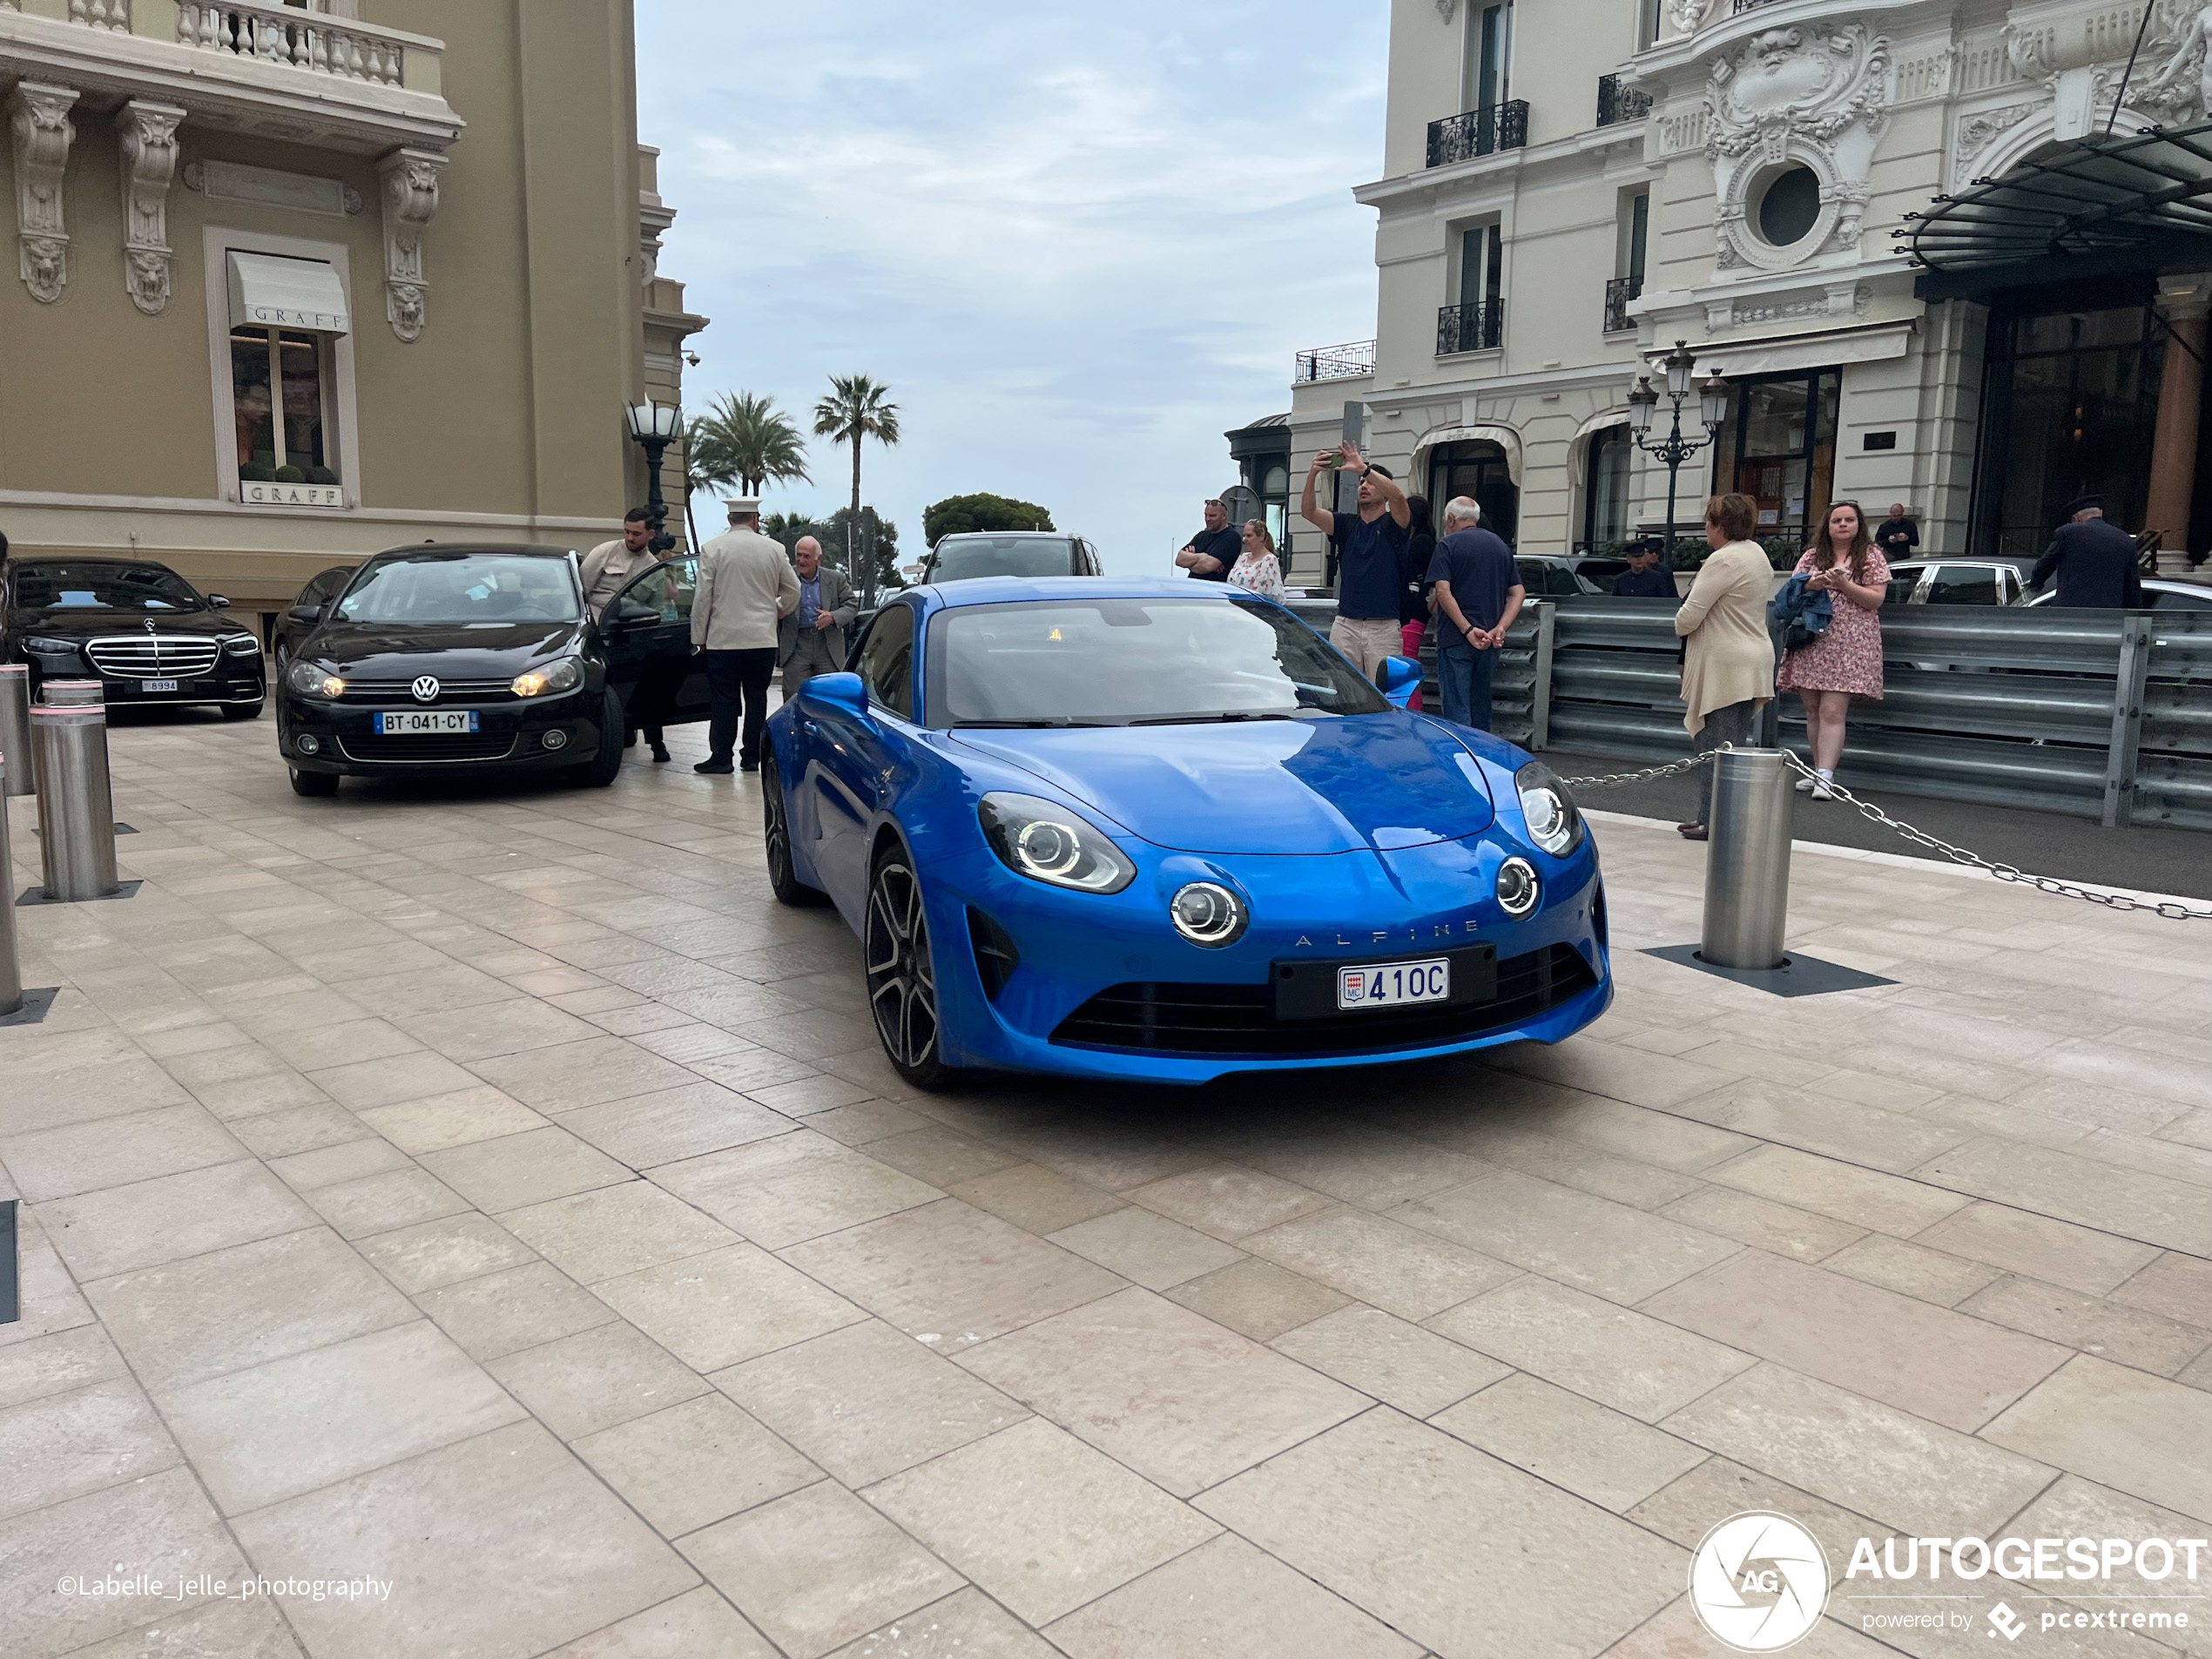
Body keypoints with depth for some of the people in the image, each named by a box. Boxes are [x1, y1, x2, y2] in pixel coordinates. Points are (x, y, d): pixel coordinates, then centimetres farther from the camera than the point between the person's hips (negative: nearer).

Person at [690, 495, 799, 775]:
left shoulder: (713, 549, -3)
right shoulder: (774, 549, 3)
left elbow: (703, 597, -4)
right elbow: (793, 590, 12)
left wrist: (699, 638, 4)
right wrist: (779, 612, 31)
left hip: (723, 639, -2)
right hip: (763, 639, 2)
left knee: (723, 700, 2)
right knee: (757, 699, 7)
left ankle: (721, 757, 3)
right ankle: (752, 756, 9)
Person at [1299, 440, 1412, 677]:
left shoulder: (1393, 524, 4)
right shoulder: (1346, 524, 15)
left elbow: (1397, 496, -18)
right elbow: (1308, 512, 1)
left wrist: (1363, 468, -25)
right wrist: (1312, 475, -16)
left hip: (1383, 628, -3)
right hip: (1345, 625, 3)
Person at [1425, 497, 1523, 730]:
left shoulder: (1448, 545, -3)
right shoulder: (1501, 546, 15)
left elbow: (1443, 592, -15)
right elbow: (1518, 592, 9)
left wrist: (1468, 630, -18)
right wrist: (1500, 627, -3)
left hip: (1455, 640, -6)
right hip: (1490, 644, 6)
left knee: (1457, 710, -6)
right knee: (1480, 706, 15)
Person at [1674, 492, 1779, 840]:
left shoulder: (1723, 560, -17)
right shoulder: (1757, 553, 14)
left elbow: (1688, 617, -19)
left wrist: (1681, 626, 3)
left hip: (1725, 666, -10)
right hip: (1753, 661, 10)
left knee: (1715, 747, -5)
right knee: (1737, 744, 11)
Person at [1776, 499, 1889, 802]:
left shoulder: (1871, 556, 5)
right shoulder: (1813, 555, 15)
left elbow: (1876, 599, -2)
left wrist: (1842, 583, -15)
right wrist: (1810, 585, -8)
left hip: (1848, 644, -4)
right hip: (1811, 641, 5)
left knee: (1832, 711, -14)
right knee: (1813, 711, 6)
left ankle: (1825, 776, -19)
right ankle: (1819, 771, 15)